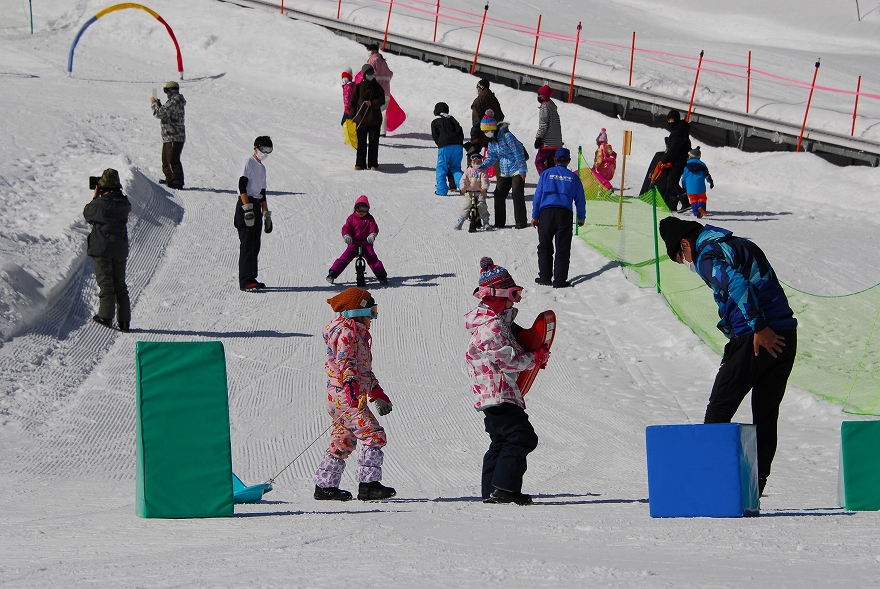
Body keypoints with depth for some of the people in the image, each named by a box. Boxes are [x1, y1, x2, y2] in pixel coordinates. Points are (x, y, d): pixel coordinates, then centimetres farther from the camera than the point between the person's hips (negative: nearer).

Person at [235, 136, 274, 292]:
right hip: (246, 205, -9)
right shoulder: (248, 163, -6)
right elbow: (242, 186, -16)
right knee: (247, 244, -11)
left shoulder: (262, 168, 21)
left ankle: (251, 278, 13)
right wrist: (247, 208, -24)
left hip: (257, 207, 9)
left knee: (255, 245, 8)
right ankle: (245, 281, -13)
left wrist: (267, 215, 23)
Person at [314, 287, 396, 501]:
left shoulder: (358, 332, 23)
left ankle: (324, 485, 20)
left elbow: (365, 369, 31)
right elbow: (345, 363, -21)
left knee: (343, 442, 15)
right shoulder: (347, 331, -10)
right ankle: (368, 485, -19)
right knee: (374, 436, -15)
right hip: (346, 397, -11)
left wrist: (378, 395, 32)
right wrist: (352, 389, -32)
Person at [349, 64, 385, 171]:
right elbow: (353, 102, 4)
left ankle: (373, 164, 9)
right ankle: (360, 163, 9)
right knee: (361, 142, 3)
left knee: (374, 142, 3)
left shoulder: (377, 86, 4)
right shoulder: (359, 87, 3)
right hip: (361, 118, 0)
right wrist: (352, 117, -1)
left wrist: (372, 103, -18)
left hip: (374, 119, 0)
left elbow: (382, 100, 0)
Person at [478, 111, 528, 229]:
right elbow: (492, 157, 15)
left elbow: (518, 151, -19)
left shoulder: (507, 136, -19)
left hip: (517, 170, -8)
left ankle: (521, 222, -4)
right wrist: (482, 166, -2)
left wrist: (522, 169, -18)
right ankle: (499, 222, 12)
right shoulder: (492, 140, 7)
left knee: (517, 194, -10)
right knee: (499, 194, 4)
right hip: (504, 171, 8)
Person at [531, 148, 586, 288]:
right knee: (562, 249, 3)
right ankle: (560, 280, 0)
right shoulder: (573, 177, 7)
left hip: (546, 213, 0)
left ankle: (545, 277, 10)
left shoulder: (546, 174, 5)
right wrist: (581, 217, 23)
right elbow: (580, 199, 12)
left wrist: (534, 216, 8)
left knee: (544, 247, 10)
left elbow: (537, 195, 4)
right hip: (565, 214, 0)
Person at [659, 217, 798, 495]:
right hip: (785, 336, 8)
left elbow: (737, 284, -22)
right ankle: (754, 487, 9)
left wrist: (759, 328, -20)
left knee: (719, 410, 4)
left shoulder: (708, 255, -5)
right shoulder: (742, 245, 23)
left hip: (756, 339, -8)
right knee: (765, 417, 10)